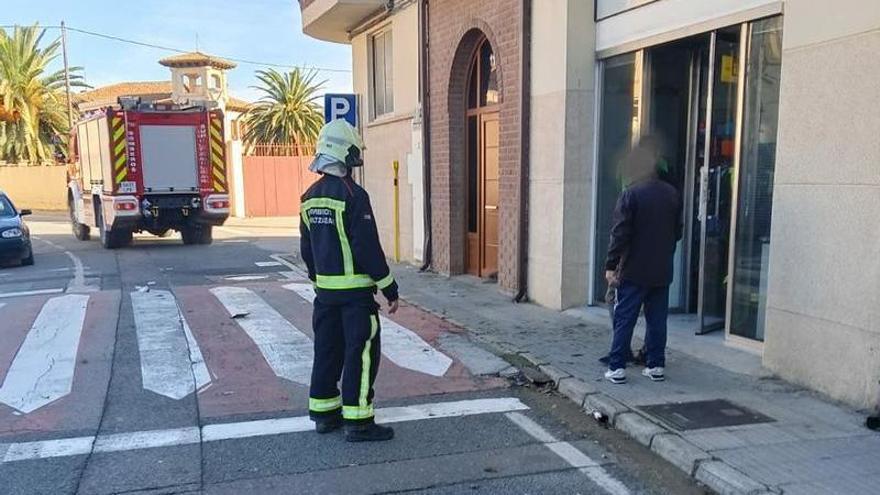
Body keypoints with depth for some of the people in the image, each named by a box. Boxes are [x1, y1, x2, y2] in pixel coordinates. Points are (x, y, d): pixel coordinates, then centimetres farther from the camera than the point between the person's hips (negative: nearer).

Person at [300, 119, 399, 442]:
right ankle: (358, 423, 2)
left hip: (325, 289, 8)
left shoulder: (310, 198, 9)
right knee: (361, 353, -1)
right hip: (355, 290, -8)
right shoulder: (353, 195, -16)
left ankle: (323, 414, 24)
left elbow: (306, 248, 15)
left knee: (327, 350, 15)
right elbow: (368, 248, -18)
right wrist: (389, 288, -11)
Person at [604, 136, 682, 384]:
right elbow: (677, 232, 13)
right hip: (662, 271, 5)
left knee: (624, 320, 1)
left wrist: (611, 265, -11)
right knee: (657, 320, 12)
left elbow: (620, 234, -15)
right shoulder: (673, 194, 5)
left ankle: (617, 368, 3)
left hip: (633, 272, -5)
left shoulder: (631, 194, -13)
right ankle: (656, 366, 17)